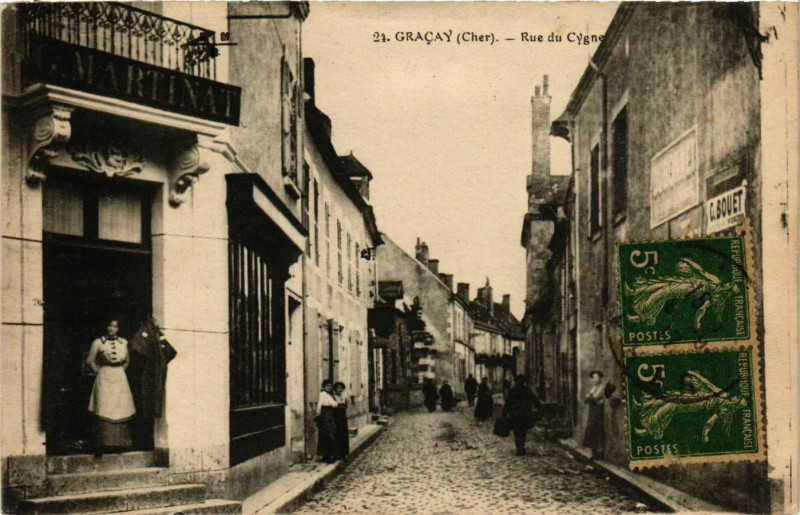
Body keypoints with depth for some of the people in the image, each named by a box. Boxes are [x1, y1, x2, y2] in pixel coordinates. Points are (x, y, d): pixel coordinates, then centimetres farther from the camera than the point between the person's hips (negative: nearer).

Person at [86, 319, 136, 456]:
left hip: (120, 378, 3)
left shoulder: (124, 342, 9)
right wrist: (99, 371, 0)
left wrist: (121, 370, 8)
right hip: (104, 378, -3)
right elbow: (90, 360, 5)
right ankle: (102, 446, -8)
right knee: (103, 411, -9)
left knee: (120, 411, 2)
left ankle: (118, 444, 10)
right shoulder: (98, 343, -1)